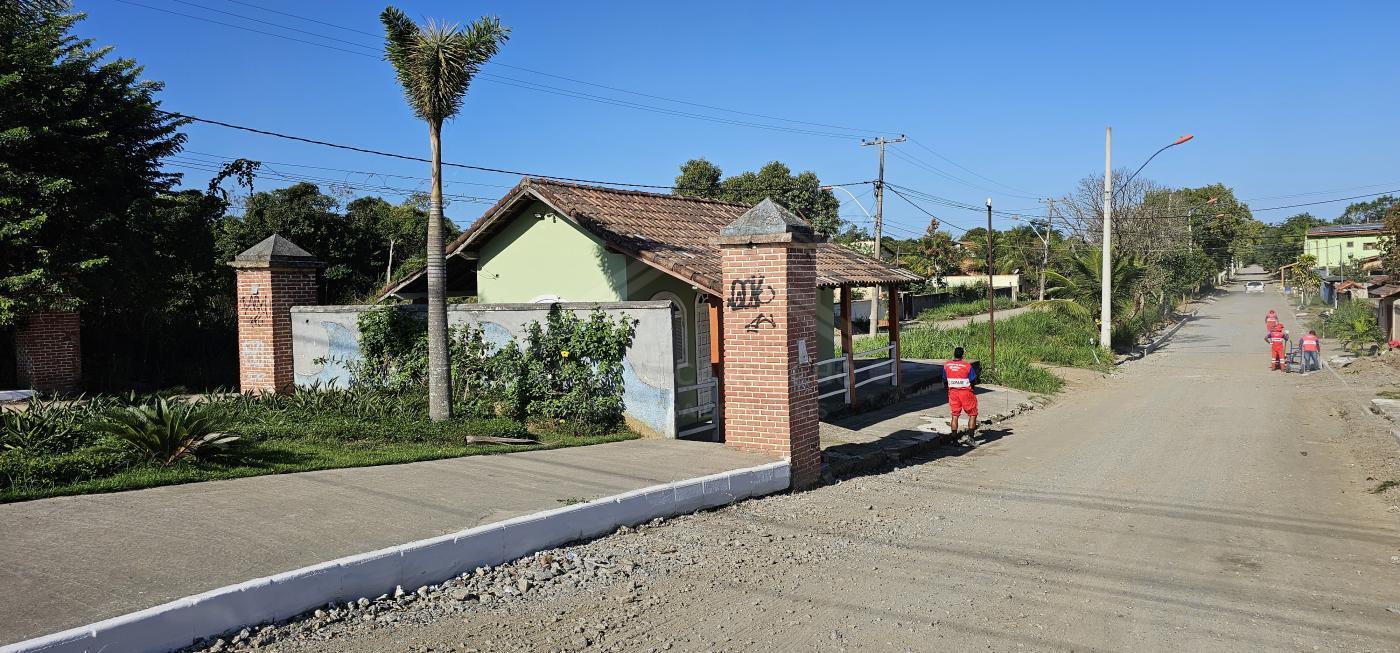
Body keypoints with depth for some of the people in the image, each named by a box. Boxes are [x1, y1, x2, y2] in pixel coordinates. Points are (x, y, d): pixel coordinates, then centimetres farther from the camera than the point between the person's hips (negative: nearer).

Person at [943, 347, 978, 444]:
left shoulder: (946, 365, -3)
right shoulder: (967, 365, -13)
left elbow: (945, 381, 6)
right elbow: (973, 381, -7)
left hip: (953, 392, 3)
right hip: (966, 392, -3)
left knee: (954, 415, 9)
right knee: (972, 414, 9)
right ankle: (970, 436, 1)